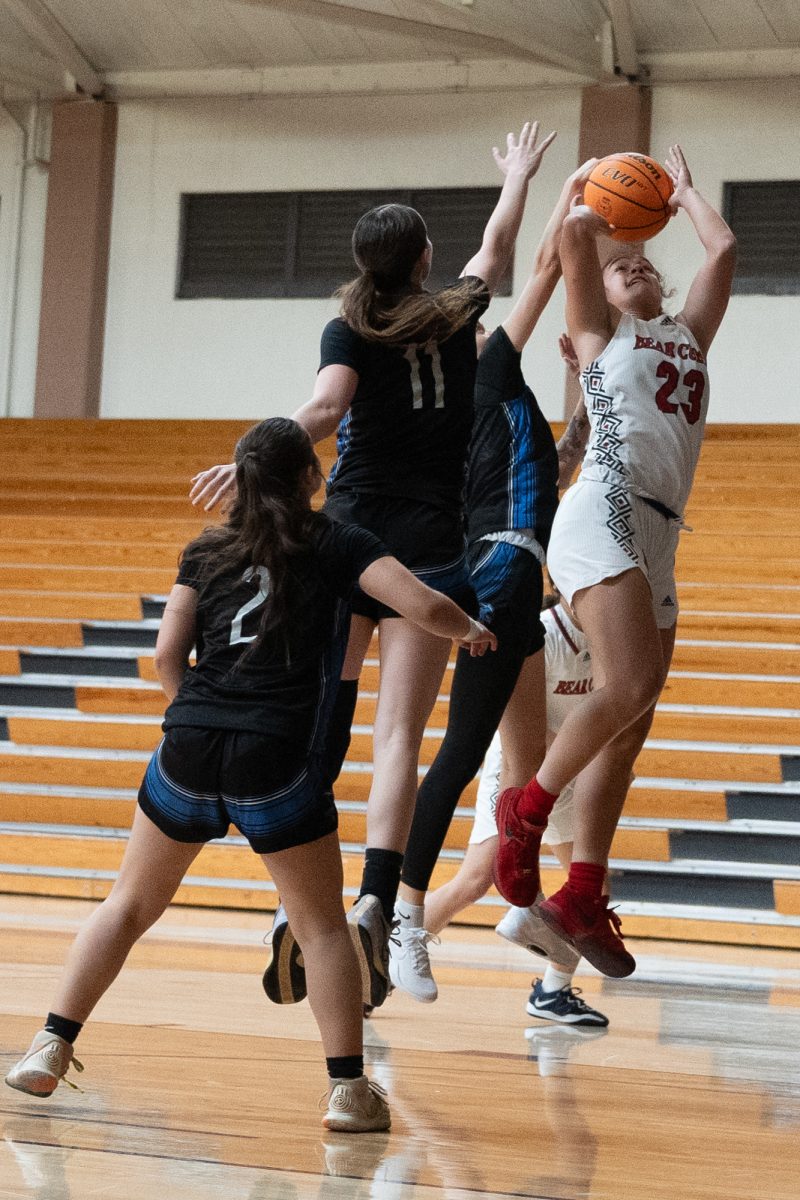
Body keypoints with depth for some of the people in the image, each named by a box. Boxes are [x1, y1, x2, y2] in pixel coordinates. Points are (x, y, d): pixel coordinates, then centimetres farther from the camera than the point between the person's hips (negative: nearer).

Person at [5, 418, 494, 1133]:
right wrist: (471, 630, 16)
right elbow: (424, 607, -4)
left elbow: (168, 654, 9)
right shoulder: (338, 545, 7)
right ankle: (348, 1088, 1)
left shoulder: (205, 553, 15)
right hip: (275, 765, -3)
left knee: (131, 905, 18)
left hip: (188, 751, 3)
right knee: (323, 925, 9)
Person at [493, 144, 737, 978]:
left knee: (629, 727, 4)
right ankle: (527, 808, -6)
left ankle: (582, 894, 7)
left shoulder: (689, 335, 28)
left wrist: (682, 194, 34)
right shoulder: (599, 331, 14)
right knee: (630, 685, -24)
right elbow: (575, 236, 0)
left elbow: (722, 249, 19)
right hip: (603, 515, -6)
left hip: (658, 537, 7)